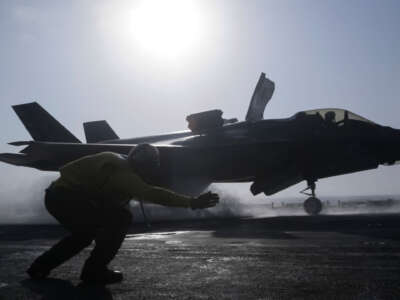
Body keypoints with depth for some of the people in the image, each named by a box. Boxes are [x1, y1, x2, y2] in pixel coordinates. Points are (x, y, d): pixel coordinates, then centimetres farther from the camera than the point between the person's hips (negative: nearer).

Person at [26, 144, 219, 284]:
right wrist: (192, 202, -29)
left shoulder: (117, 163, 17)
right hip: (66, 197, -11)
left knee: (85, 232, 31)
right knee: (121, 217, -14)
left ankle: (41, 267, 29)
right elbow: (152, 194, -27)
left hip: (56, 195, 11)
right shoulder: (121, 172, -14)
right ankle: (94, 270, -4)